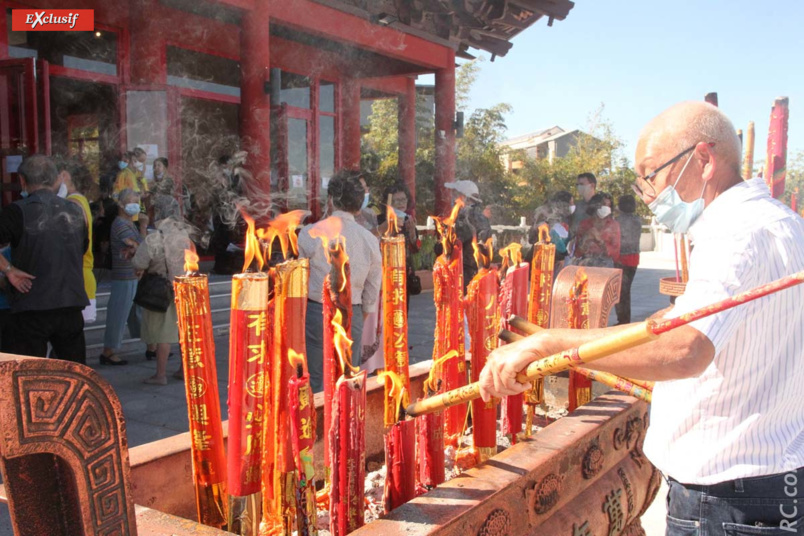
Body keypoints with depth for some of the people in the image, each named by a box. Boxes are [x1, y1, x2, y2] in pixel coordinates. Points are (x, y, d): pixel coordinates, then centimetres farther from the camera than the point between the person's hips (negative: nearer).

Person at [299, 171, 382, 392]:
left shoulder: (309, 233, -10)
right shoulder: (370, 240, -3)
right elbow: (372, 292, 5)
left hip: (315, 313, -2)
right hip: (352, 316, 2)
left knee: (316, 382, 7)